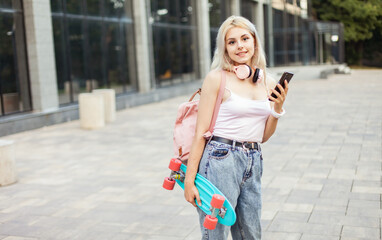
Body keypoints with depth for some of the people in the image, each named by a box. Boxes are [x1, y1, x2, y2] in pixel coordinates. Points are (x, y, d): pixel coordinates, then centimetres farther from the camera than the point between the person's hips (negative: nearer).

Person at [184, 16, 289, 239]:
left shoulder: (268, 83, 10)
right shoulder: (217, 78, -6)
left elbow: (264, 136, 14)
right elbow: (201, 133, -7)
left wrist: (278, 108, -2)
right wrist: (189, 180, -9)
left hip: (253, 163, 6)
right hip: (221, 161, -6)